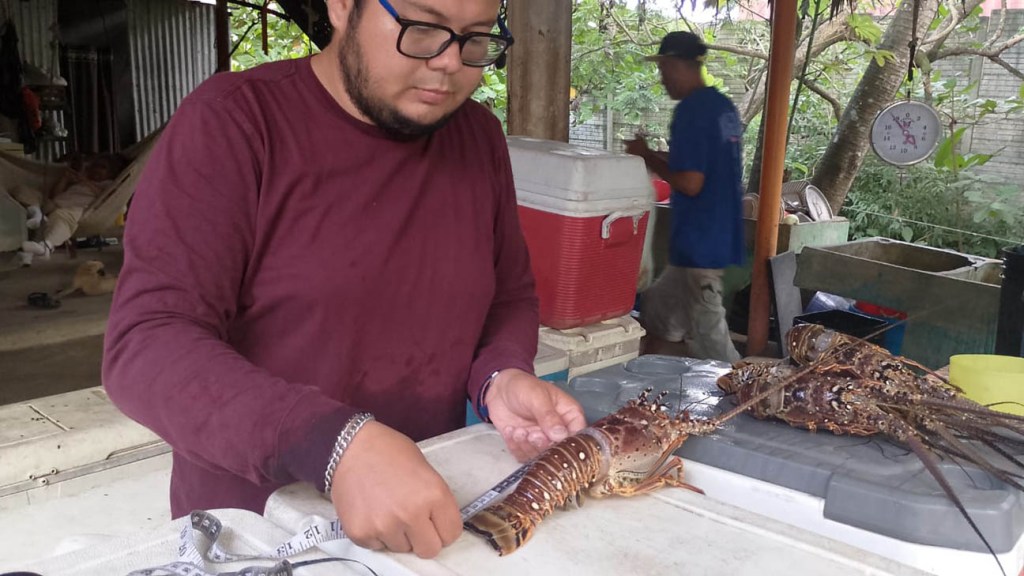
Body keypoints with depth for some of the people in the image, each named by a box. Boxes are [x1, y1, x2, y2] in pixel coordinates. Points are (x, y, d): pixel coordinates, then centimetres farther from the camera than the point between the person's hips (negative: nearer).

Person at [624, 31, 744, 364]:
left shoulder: (691, 111, -17)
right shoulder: (724, 106, 11)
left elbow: (690, 183, -22)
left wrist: (647, 157, -8)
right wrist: (655, 156, 17)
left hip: (699, 243, -10)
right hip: (720, 237, 10)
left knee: (708, 338, -1)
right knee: (657, 308, 20)